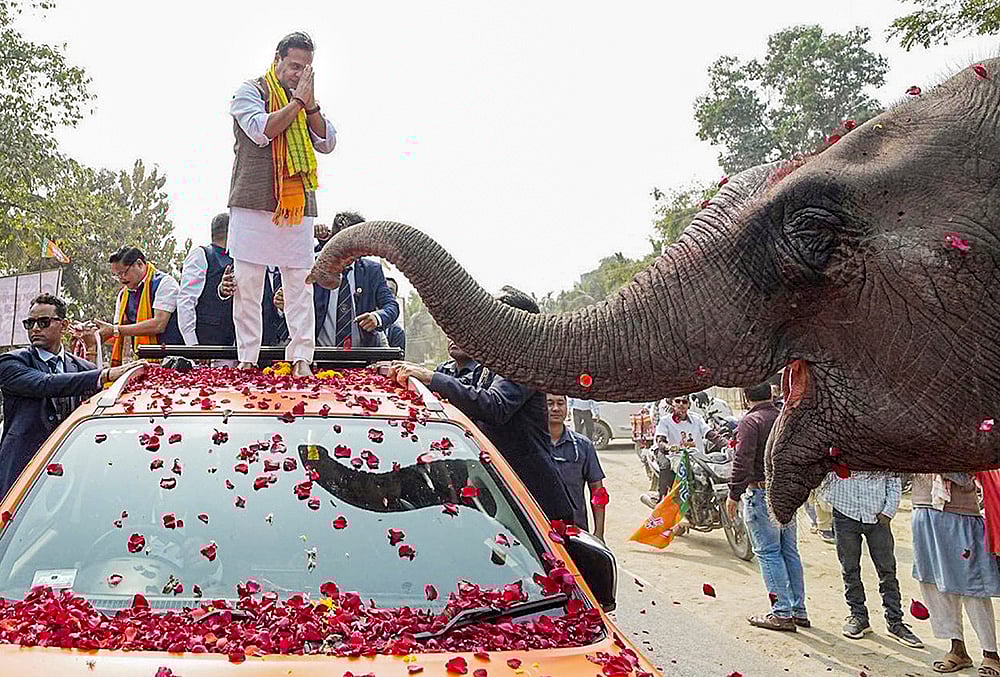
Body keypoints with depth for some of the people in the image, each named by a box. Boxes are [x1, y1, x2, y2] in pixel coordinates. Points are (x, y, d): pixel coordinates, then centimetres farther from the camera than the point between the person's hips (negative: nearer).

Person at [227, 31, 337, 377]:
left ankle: (301, 360, 0)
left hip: (298, 206, 4)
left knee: (300, 285, -2)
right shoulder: (249, 92, 7)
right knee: (247, 284, -3)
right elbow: (261, 131, -11)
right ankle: (247, 360, 2)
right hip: (254, 203, -3)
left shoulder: (305, 103, 19)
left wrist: (311, 104, -2)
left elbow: (327, 143, 8)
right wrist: (298, 101, -6)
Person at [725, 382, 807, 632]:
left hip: (761, 492, -7)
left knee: (768, 553, -2)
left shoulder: (751, 421, -12)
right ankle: (799, 610, 19)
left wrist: (734, 494, -14)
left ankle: (782, 613, -2)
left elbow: (742, 461, -19)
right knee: (790, 551, 14)